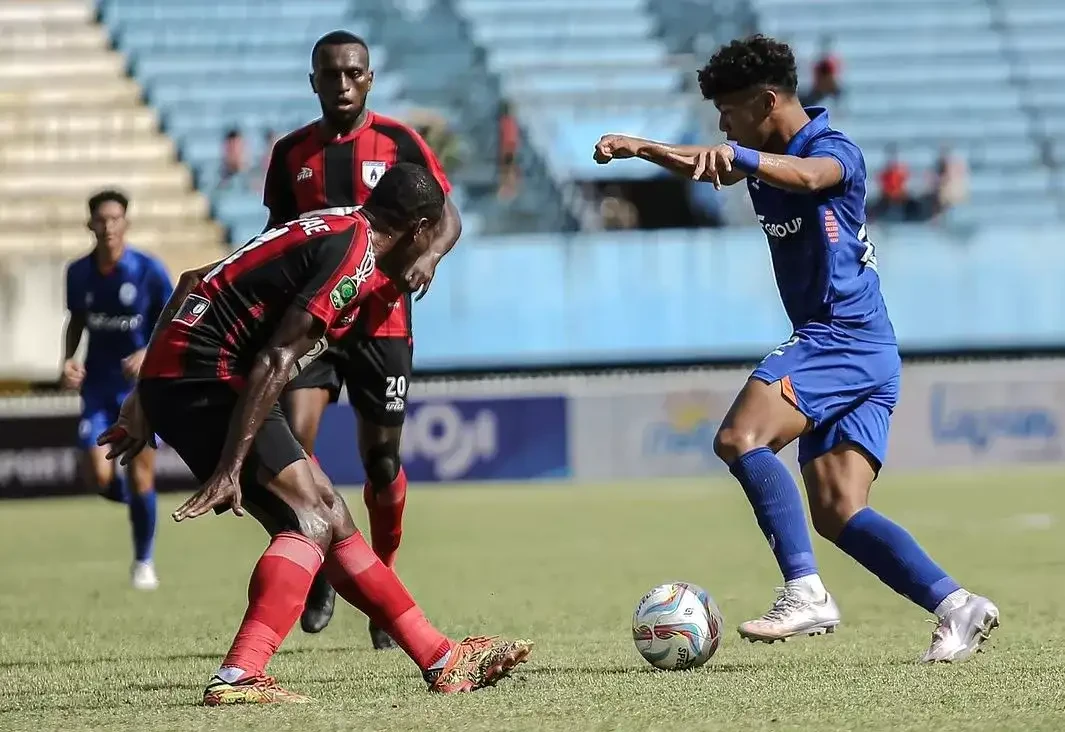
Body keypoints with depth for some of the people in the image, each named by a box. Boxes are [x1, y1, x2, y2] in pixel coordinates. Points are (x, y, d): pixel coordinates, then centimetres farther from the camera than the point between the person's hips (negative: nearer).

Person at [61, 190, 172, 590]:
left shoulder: (148, 270, -12)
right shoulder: (78, 273, -2)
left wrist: (148, 353, -22)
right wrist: (68, 359, -3)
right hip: (99, 386, 2)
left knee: (141, 477, -3)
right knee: (98, 476, -11)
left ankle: (144, 562, 17)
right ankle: (130, 497, 27)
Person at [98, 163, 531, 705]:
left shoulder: (329, 230, 20)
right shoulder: (355, 253, -10)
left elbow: (193, 284, 22)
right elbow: (275, 361, -19)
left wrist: (146, 403, 23)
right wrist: (230, 468, -22)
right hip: (204, 381, -10)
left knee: (331, 517, 12)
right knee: (312, 520, -14)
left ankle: (443, 662, 16)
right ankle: (237, 677, -26)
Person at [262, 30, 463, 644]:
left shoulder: (398, 142, 0)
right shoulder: (292, 153, 8)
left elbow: (448, 218, 1)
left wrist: (429, 255, -20)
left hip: (381, 320, -1)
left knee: (382, 456, 4)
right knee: (292, 437, -17)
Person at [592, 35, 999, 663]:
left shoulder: (836, 151, -12)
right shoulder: (765, 158, 15)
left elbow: (808, 176, -36)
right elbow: (709, 167, 33)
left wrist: (737, 157, -54)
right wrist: (641, 149, 17)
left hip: (840, 336, -10)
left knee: (741, 438, -25)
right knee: (838, 513, 1)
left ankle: (805, 592, -32)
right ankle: (956, 606, -6)